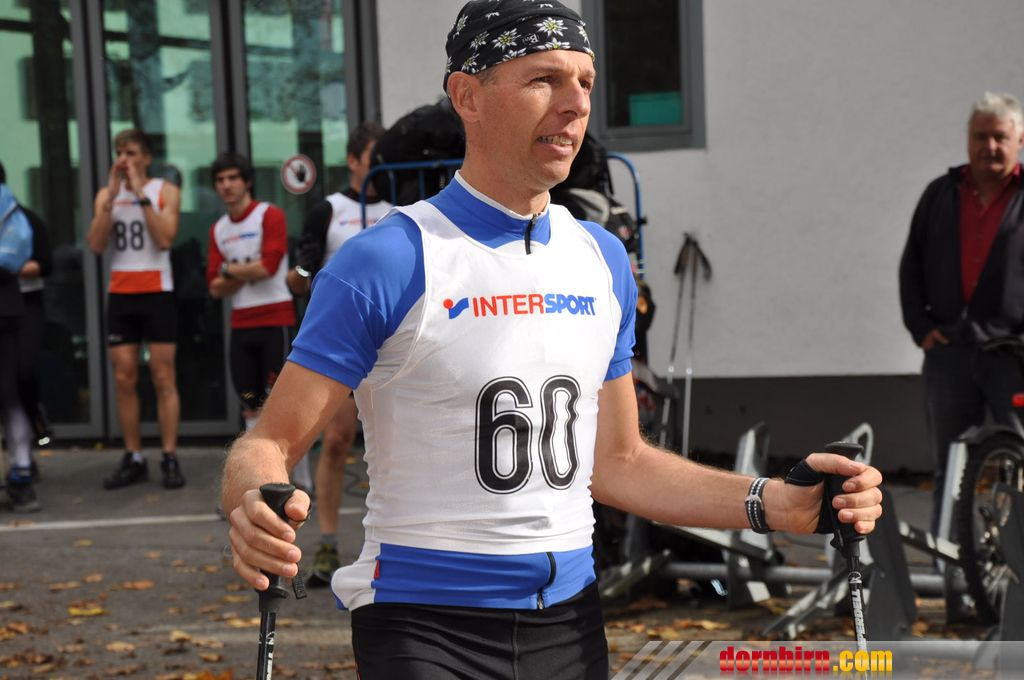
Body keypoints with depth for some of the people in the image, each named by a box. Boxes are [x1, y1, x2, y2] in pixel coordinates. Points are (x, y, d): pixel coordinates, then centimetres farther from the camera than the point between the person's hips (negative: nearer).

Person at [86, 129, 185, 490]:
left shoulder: (165, 191, 1)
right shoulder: (106, 194, 10)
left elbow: (165, 239, -14)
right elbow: (96, 244, -3)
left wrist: (141, 194, -15)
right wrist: (112, 197, -10)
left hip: (157, 292, -3)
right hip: (120, 294, 3)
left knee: (163, 379, -5)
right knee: (124, 379, 2)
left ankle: (169, 458, -4)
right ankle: (133, 459, 6)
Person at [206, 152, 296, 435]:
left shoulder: (270, 215, -5)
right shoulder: (218, 230, 12)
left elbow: (268, 266, -17)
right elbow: (216, 288, 7)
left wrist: (230, 269, -3)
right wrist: (249, 273, -8)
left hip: (276, 319, -6)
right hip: (241, 324, 6)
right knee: (251, 408, 7)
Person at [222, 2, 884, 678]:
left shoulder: (603, 257, 8)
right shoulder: (388, 262, -12)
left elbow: (616, 460, 13)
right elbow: (272, 442, -11)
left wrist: (776, 503, 3)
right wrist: (257, 504, -34)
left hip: (571, 622, 5)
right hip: (424, 625, -5)